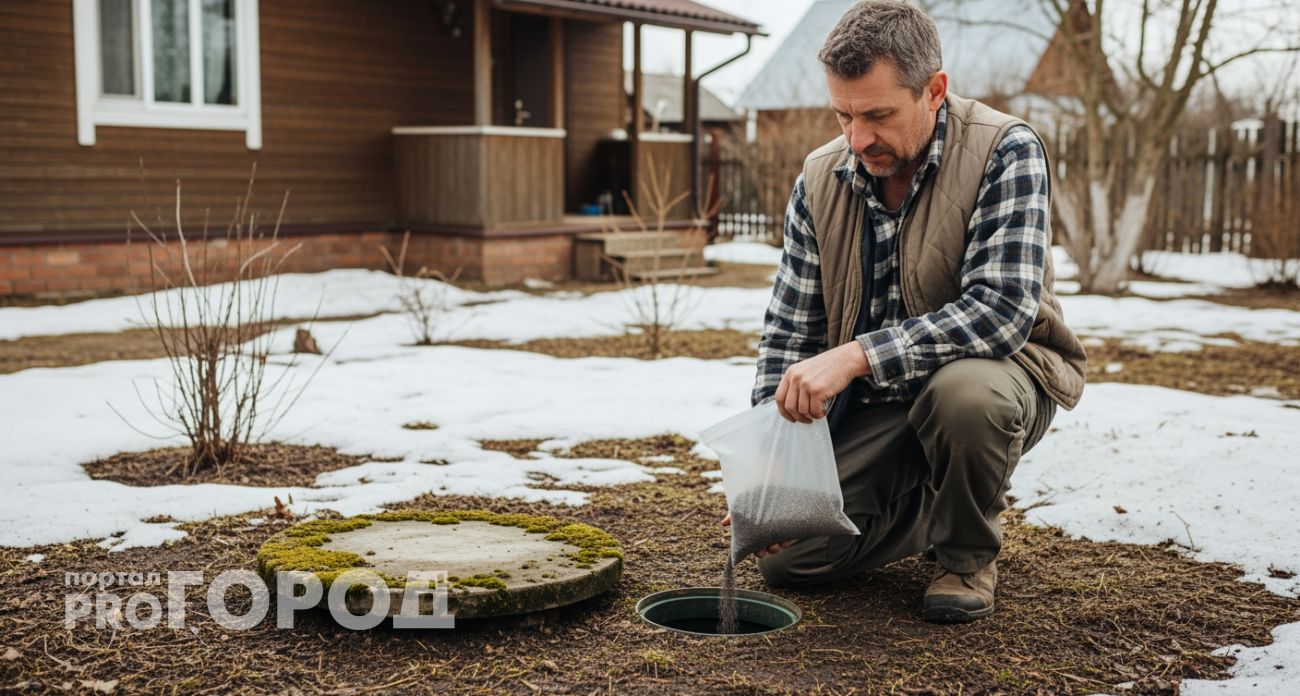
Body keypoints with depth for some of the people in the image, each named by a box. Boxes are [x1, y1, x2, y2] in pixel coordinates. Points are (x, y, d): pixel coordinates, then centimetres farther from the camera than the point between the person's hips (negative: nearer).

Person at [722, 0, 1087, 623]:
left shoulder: (1005, 152, -19)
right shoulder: (820, 179, -5)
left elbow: (1001, 311, -31)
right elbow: (788, 333, -1)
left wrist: (856, 356, -38)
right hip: (870, 406, 4)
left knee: (965, 391, -39)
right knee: (785, 554, -11)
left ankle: (967, 551, -7)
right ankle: (927, 508, 19)